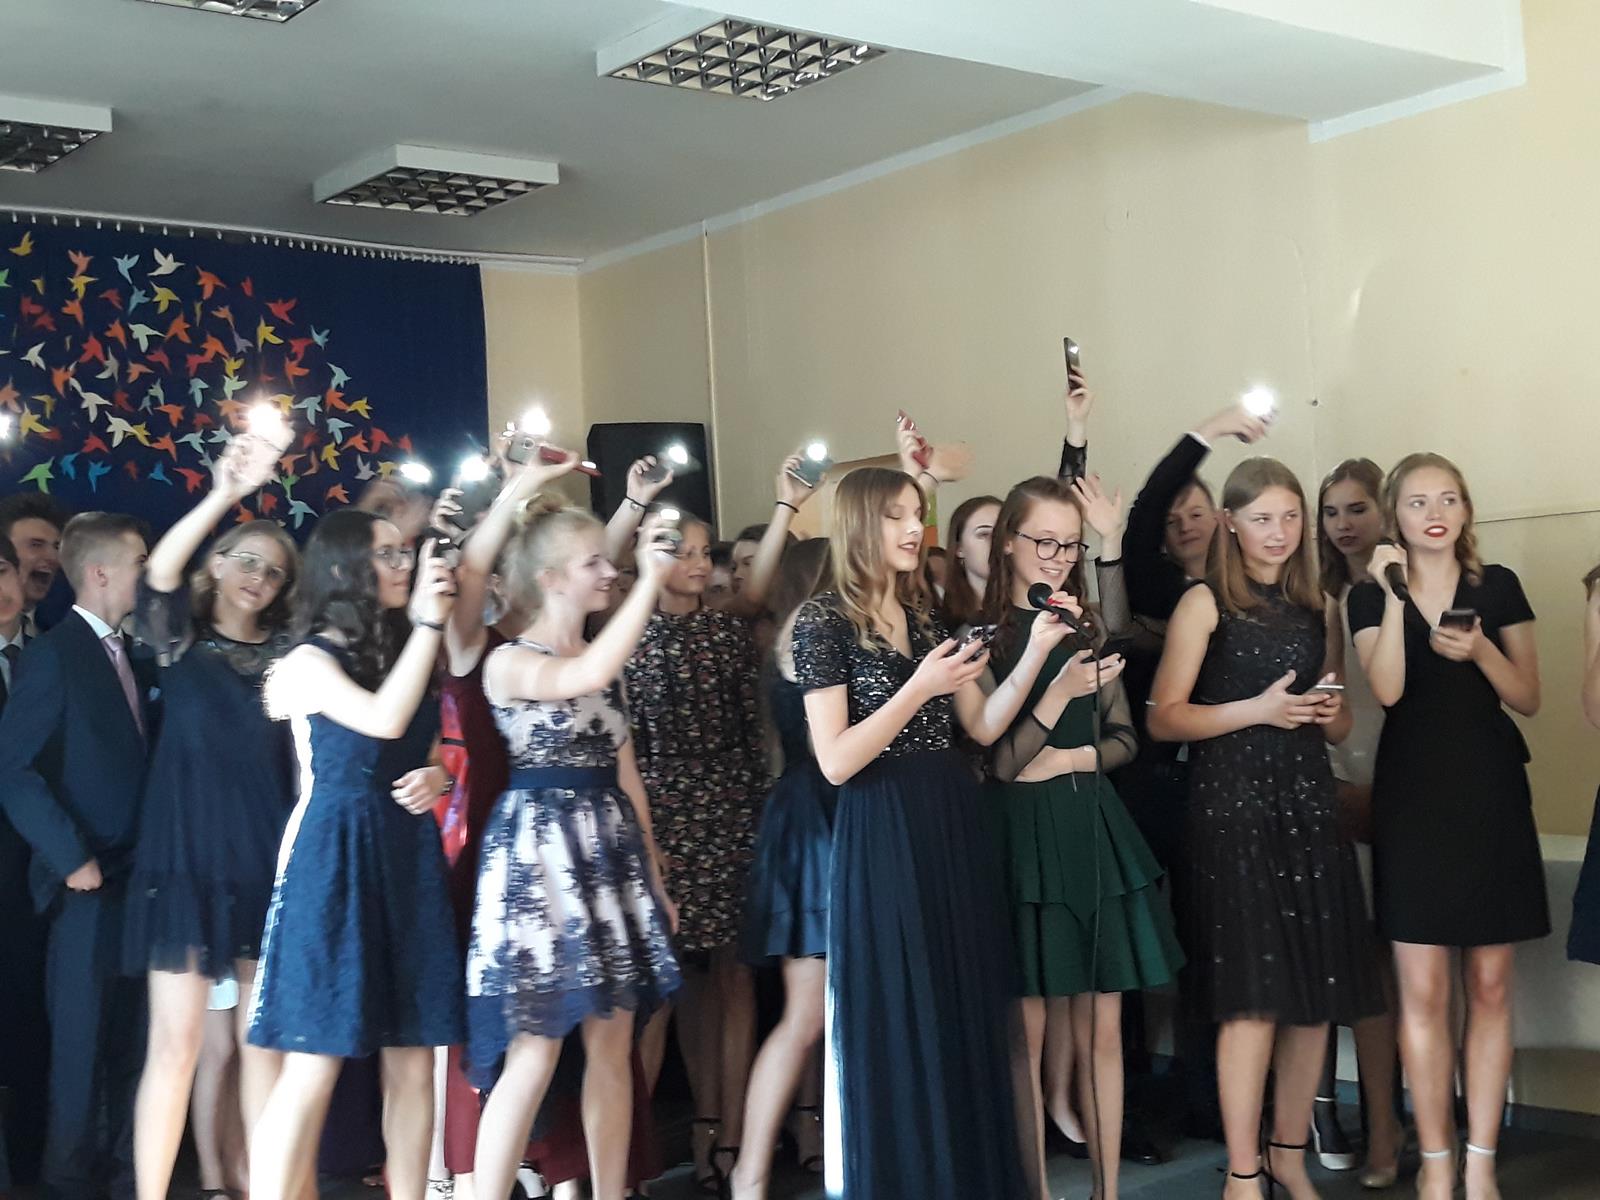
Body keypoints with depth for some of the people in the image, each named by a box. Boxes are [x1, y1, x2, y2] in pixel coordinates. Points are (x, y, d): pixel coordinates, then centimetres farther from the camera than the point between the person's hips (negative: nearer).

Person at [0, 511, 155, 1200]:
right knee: (82, 1040, 2)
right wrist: (71, 857, -17)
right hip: (89, 884, -7)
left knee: (133, 1040, 11)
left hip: (137, 879, 7)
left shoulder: (131, 660, 14)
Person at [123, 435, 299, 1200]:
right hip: (186, 857, -2)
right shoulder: (181, 642, 4)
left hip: (267, 859, 3)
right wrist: (225, 495, -30)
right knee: (176, 1040, -6)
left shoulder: (287, 653, 11)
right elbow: (158, 573, -17)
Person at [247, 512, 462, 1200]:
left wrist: (438, 778, -1)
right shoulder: (310, 660, -4)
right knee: (314, 1065, -9)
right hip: (335, 858, -7)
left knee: (413, 1064, 5)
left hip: (409, 859, 7)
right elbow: (385, 722, -22)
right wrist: (428, 622, -17)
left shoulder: (397, 656, 15)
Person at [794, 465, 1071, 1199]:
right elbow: (835, 762, -16)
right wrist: (920, 688, -20)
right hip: (881, 839, -7)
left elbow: (983, 727, 9)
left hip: (951, 828, 7)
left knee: (962, 1018, 11)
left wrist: (1036, 649, -1)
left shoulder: (927, 616, 13)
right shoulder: (825, 621, -8)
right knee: (891, 1028, 2)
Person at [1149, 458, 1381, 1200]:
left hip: (1309, 804, 6)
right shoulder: (1206, 603, -1)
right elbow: (1164, 718, -8)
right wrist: (1257, 709, -17)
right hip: (1234, 808, -5)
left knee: (1318, 992, 6)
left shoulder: (1311, 607, 14)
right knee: (1253, 997, -7)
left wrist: (1329, 714, -2)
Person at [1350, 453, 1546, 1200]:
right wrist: (1395, 596, -17)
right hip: (1412, 797, -1)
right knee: (1422, 991, -2)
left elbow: (1528, 700, 4)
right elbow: (1387, 690, -13)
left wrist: (1480, 651, -13)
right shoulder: (1371, 596, 3)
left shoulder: (1498, 587, 5)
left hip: (1491, 794, 1)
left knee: (1490, 988, 3)